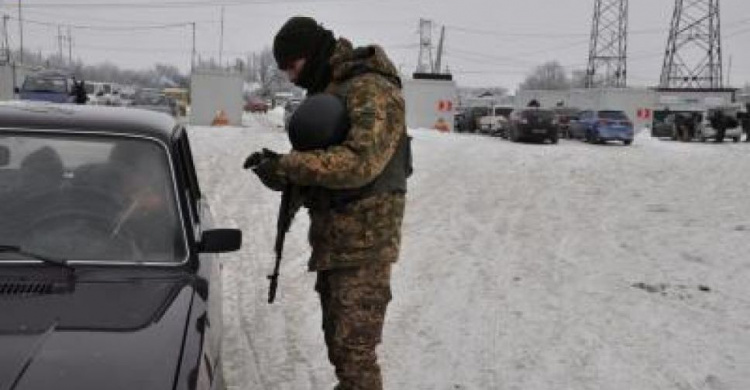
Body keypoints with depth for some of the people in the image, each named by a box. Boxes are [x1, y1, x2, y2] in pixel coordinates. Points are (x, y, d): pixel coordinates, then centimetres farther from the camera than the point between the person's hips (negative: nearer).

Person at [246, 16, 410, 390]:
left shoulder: (372, 90, -16)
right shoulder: (327, 89, 14)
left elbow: (360, 162, -29)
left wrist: (288, 165, -24)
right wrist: (284, 166, 2)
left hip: (364, 242, -9)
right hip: (333, 238, 9)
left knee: (354, 348, -7)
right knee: (337, 338, 20)